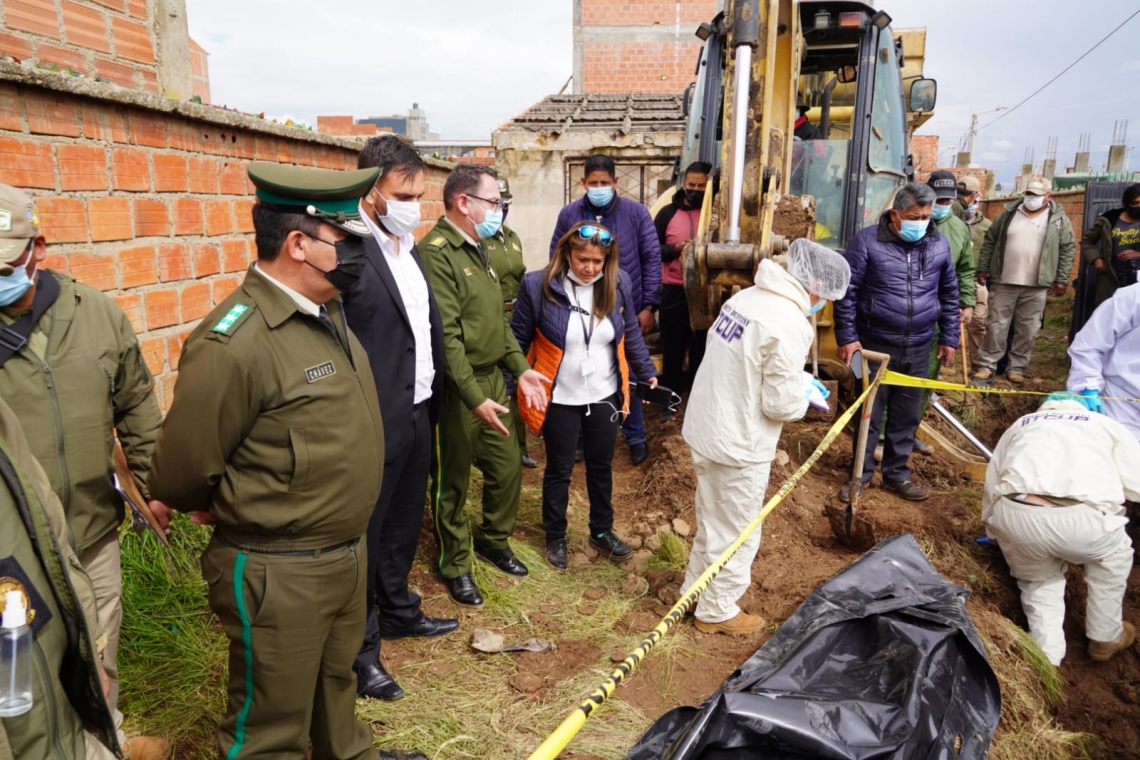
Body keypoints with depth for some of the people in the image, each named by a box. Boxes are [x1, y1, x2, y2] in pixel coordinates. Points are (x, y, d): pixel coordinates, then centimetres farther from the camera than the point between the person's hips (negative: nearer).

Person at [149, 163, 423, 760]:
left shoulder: (326, 312, 2)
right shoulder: (233, 343, -25)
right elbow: (179, 476, -16)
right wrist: (241, 512, 2)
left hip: (347, 554, 8)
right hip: (278, 576, -7)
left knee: (336, 683, 29)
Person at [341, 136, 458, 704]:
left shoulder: (409, 248, 11)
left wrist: (434, 401, 13)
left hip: (418, 414, 9)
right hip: (376, 423, -8)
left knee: (404, 524, 23)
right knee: (366, 534, 7)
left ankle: (397, 611, 44)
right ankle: (360, 648, 25)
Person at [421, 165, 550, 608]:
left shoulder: (478, 248, 12)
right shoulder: (437, 252, -18)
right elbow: (446, 336, -22)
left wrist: (520, 368, 12)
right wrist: (474, 398, -23)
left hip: (492, 378, 9)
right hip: (457, 389, -8)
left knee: (508, 466, 16)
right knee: (452, 481, 8)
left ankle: (494, 542, 39)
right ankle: (455, 566, 27)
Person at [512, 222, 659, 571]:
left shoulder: (618, 284, -6)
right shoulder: (538, 285, -15)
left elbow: (630, 334, 7)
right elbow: (519, 339, -7)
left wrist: (647, 372, 4)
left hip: (604, 396, 3)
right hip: (560, 399, -3)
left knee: (601, 467, 19)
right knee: (558, 471, 13)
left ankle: (602, 531, 40)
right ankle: (555, 538, 34)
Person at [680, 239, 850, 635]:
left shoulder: (745, 297, 2)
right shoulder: (790, 324, -23)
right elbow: (781, 405, -20)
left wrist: (794, 378, 12)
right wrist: (806, 393, 2)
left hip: (703, 428, 8)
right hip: (738, 445, -8)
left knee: (711, 520, 26)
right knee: (735, 533, 12)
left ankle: (696, 588, 44)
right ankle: (718, 611, 30)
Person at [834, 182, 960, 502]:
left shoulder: (939, 244, 4)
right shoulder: (866, 241, -9)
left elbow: (949, 294, 13)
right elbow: (847, 292, -8)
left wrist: (949, 338, 11)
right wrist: (847, 337, -11)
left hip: (918, 348, 4)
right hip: (875, 345, -4)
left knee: (907, 416, 12)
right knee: (868, 413, 6)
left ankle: (897, 473, 27)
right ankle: (861, 474, 19)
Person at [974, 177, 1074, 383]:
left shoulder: (1059, 219, 2)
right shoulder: (1008, 214, 4)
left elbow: (1067, 250, 4)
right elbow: (990, 242, 9)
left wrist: (1061, 279, -1)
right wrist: (983, 269, 4)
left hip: (1036, 287, 0)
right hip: (1003, 283, 0)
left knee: (1027, 330, 6)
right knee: (996, 326, 4)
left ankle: (1017, 367, 16)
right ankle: (986, 365, 12)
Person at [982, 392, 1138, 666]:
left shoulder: (1020, 425, 34)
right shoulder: (1107, 424, 28)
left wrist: (995, 531, 45)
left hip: (1014, 514, 2)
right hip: (1080, 520, -1)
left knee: (1038, 577, 32)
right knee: (1113, 555, 33)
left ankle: (1047, 657, 23)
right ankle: (1105, 638, 44)